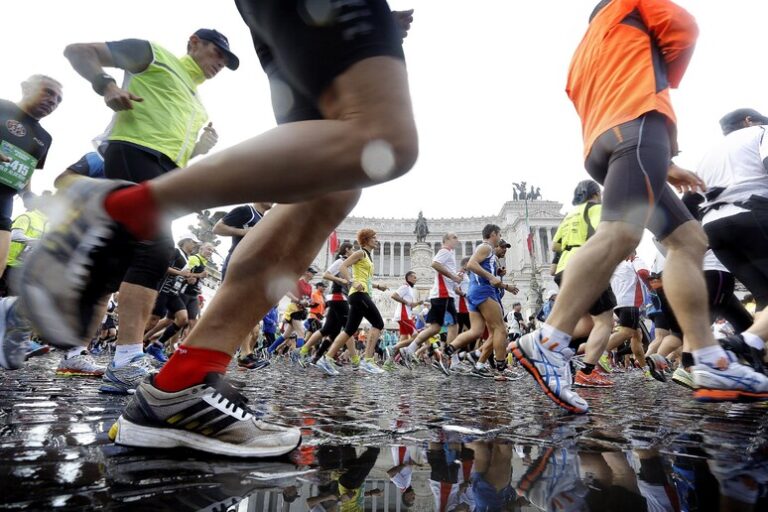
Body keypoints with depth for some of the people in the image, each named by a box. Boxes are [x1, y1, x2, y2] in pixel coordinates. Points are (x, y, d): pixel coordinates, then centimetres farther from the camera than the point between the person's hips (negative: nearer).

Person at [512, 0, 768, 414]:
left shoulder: (580, 61, 37)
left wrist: (663, 167, 27)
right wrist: (663, 84, 30)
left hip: (601, 145, 8)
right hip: (637, 121, -8)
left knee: (688, 239, 4)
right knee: (619, 234, -26)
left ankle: (712, 367, -3)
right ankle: (548, 344, -38)